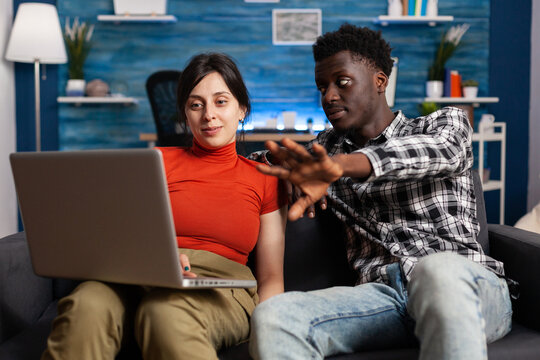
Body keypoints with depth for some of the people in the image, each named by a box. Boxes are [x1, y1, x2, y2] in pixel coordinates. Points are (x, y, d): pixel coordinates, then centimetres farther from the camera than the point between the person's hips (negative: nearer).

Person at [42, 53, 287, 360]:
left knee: (163, 312, -40)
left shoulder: (264, 180, 16)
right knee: (87, 306, -35)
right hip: (140, 281, 2)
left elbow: (271, 278, 13)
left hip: (221, 293, -1)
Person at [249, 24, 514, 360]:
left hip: (468, 287, -3)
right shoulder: (329, 148, 27)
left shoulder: (446, 122, 15)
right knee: (273, 317, -27)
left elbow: (442, 151, -10)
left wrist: (341, 164, -30)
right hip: (382, 291, 3)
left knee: (439, 269, -41)